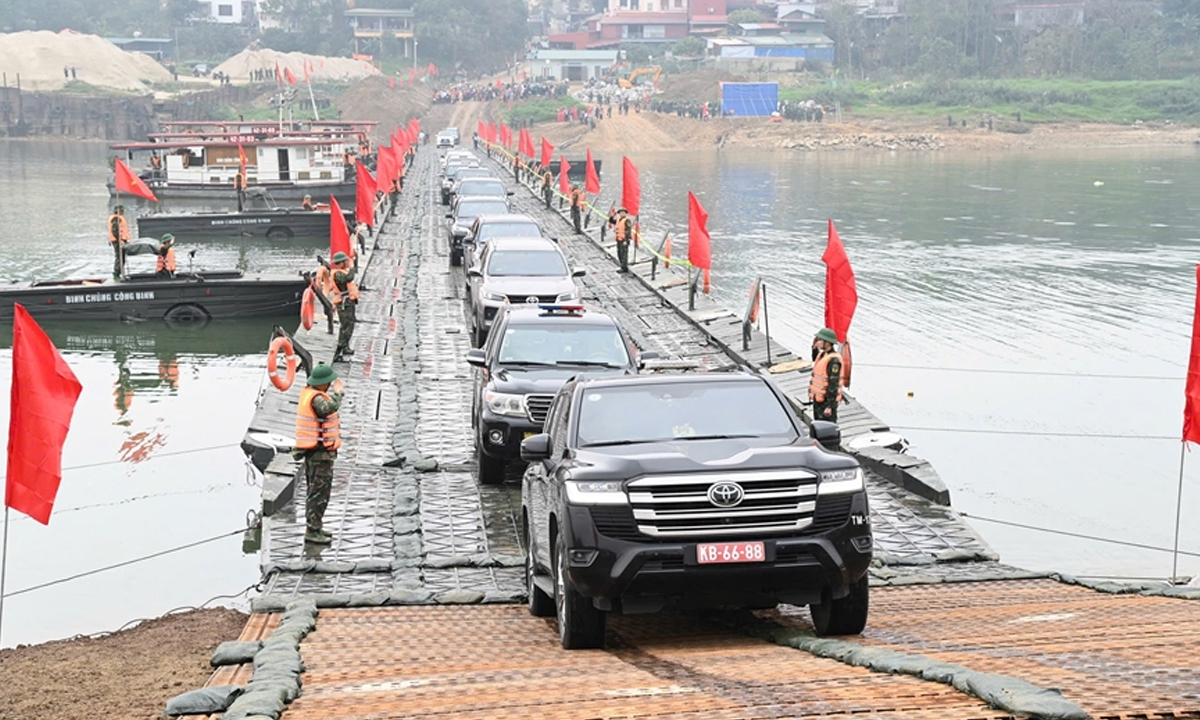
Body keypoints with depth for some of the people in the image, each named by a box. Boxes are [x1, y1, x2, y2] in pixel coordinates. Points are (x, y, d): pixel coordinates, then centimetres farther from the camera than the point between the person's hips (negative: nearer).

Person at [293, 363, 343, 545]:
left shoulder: (306, 392, 8)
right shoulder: (317, 398, -23)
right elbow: (329, 408, -43)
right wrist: (338, 392, -29)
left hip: (312, 451, 11)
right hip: (320, 453, -11)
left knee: (315, 491, 20)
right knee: (319, 493, -7)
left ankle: (313, 527, 30)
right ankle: (312, 531, -5)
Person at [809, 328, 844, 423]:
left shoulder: (833, 360, -22)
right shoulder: (822, 354, 6)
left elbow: (834, 384, -23)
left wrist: (830, 406, -23)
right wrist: (814, 347, 15)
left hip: (827, 401, -10)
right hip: (818, 399, 10)